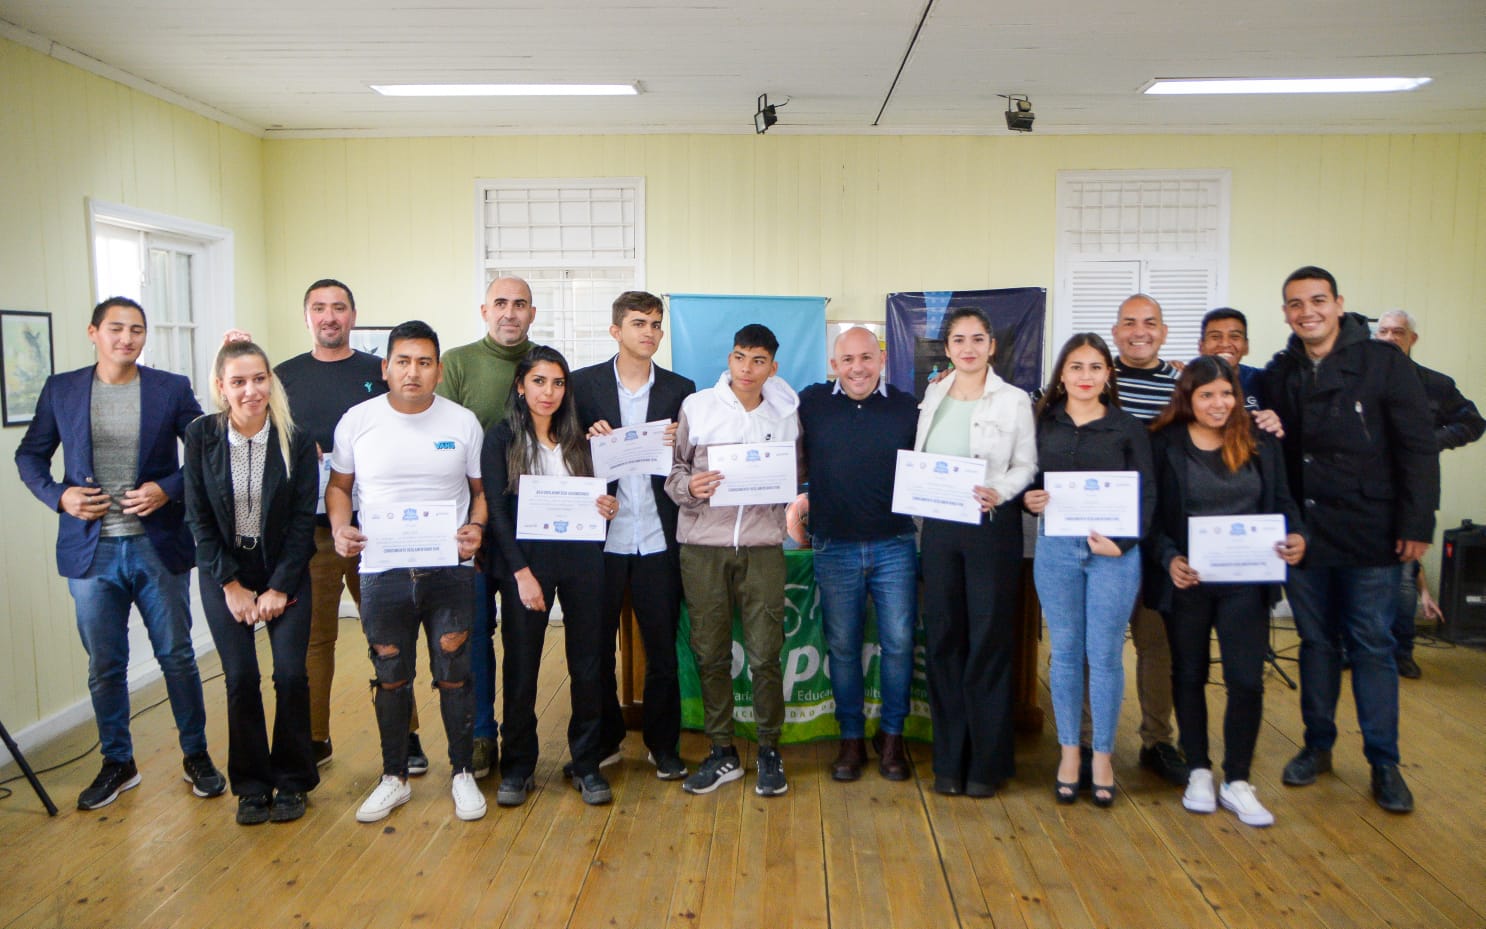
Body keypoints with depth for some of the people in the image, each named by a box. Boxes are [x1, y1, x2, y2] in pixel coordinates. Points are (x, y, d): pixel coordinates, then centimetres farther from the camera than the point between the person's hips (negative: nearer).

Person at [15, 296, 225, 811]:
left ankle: (197, 755, 22)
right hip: (91, 549, 2)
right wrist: (58, 495, -6)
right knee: (104, 666, 10)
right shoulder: (60, 390, 4)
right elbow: (29, 455, 12)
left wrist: (169, 489, -13)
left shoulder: (172, 388, -1)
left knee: (177, 657, 7)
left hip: (158, 545, -1)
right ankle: (117, 763, 27)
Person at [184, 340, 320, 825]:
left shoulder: (296, 440, -10)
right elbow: (199, 518, -4)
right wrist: (232, 585, -8)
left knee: (291, 674, -7)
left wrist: (279, 588, -10)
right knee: (240, 678, -4)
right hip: (223, 573, 1)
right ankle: (251, 786, 14)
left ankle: (291, 782, 12)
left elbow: (303, 519, -7)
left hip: (285, 571, 0)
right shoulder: (201, 435, -7)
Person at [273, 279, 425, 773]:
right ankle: (314, 737, 20)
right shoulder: (284, 376, 10)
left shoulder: (380, 372, 8)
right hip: (309, 527, 1)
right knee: (312, 634, 6)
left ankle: (404, 735, 14)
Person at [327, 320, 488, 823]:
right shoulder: (357, 421, 0)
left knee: (454, 674, 4)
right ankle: (394, 778, 29)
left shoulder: (463, 422, 0)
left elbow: (482, 489, 6)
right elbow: (338, 484, 10)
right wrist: (340, 528, -8)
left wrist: (476, 527, -13)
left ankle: (463, 774, 22)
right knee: (391, 678, 12)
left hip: (449, 570, -1)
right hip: (382, 570, 1)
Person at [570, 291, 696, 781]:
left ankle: (663, 744, 22)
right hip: (602, 536, 0)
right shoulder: (584, 383, 3)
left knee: (662, 646, 6)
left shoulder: (680, 388, 8)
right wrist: (589, 441, -16)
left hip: (657, 538, 1)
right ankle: (604, 738, 27)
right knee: (596, 644, 9)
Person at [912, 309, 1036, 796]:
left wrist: (998, 492, -21)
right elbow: (918, 461, 13)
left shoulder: (1014, 401, 0)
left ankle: (987, 761, 12)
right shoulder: (933, 397, 11)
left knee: (989, 640, 0)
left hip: (993, 525, -3)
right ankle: (949, 760, 17)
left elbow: (1026, 465, -4)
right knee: (943, 639, 6)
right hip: (939, 525, 4)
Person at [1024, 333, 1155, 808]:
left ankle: (1103, 755, 18)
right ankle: (1069, 750, 21)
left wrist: (1123, 541, -13)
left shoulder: (1128, 428, 2)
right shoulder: (1043, 423, 6)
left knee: (1105, 654, 3)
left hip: (1113, 551, -1)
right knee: (1065, 651, 8)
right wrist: (1027, 499, -13)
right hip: (1055, 548, 1)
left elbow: (1147, 493, -1)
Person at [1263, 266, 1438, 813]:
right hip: (1303, 534, 3)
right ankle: (1318, 745, 27)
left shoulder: (1384, 363, -5)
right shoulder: (1279, 373, 5)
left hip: (1370, 536, -3)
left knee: (1372, 646, 4)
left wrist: (1417, 525, -11)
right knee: (1316, 642, 13)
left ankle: (1384, 763, 17)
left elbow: (1418, 449, -7)